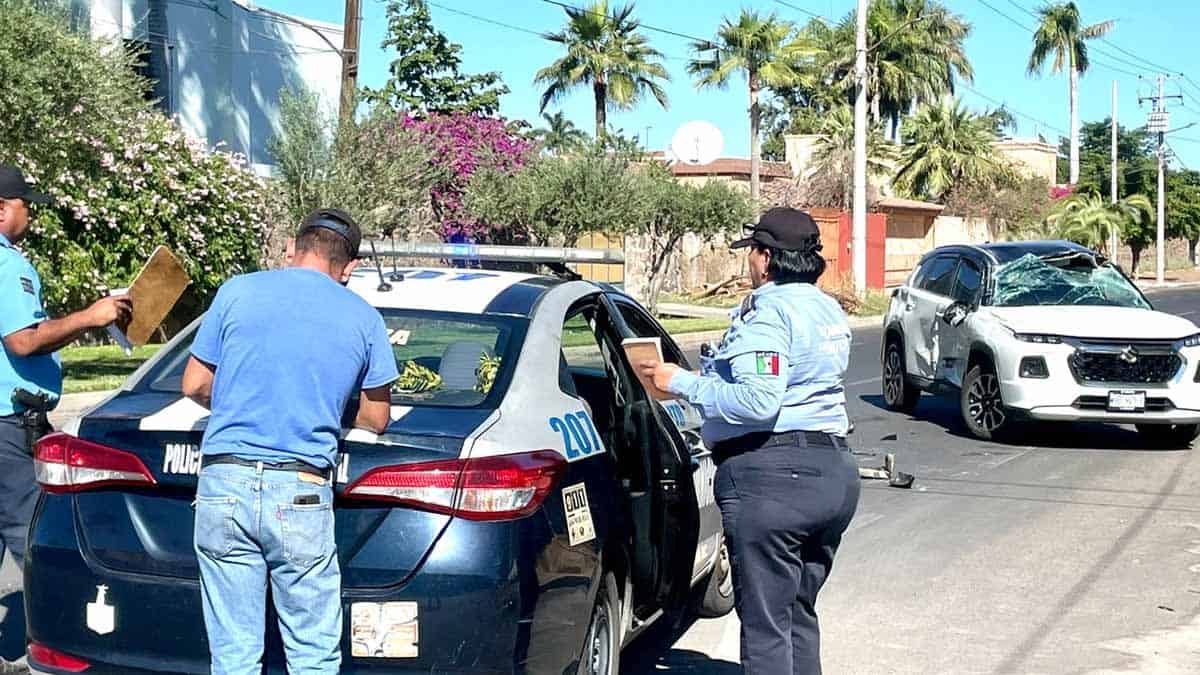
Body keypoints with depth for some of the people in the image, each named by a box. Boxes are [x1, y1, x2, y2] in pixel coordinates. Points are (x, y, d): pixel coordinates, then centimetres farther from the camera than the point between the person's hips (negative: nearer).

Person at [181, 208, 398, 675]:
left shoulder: (237, 291, 7)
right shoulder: (363, 318, 7)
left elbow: (195, 386, 11)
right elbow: (376, 419, 16)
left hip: (224, 483, 1)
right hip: (301, 494, -1)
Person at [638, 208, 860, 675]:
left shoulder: (768, 311, -14)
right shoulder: (829, 310, 16)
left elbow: (758, 401, -24)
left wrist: (682, 383, -15)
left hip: (773, 477, -9)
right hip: (835, 473, 10)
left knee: (765, 623, -2)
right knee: (800, 612, 20)